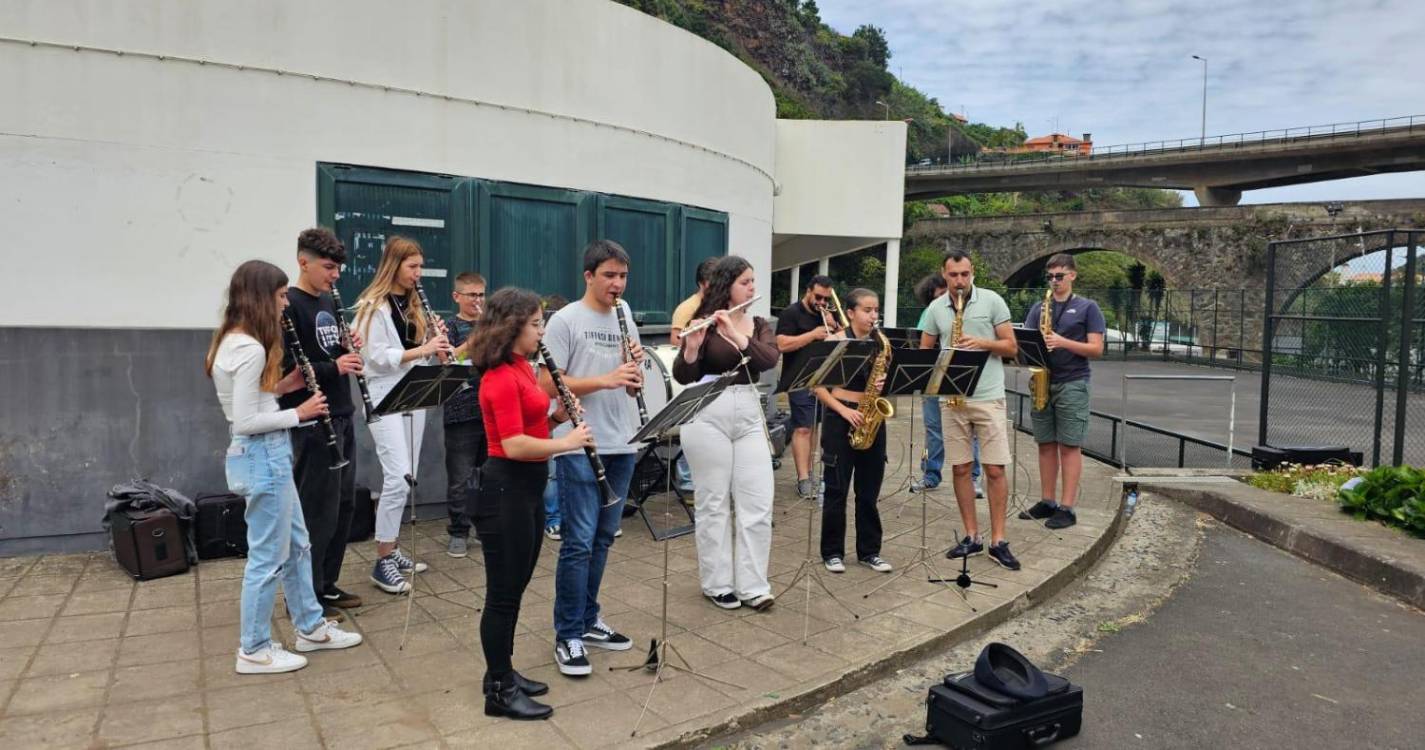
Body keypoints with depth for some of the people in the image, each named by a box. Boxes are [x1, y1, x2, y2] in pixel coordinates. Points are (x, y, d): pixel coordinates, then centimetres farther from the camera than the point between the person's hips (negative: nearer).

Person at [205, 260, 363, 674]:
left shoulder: (231, 342, 11)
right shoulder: (251, 349, -20)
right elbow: (244, 422, -22)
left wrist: (283, 386, 8)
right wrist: (298, 413, -13)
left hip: (263, 455, 11)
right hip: (263, 457, -11)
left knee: (297, 545, 19)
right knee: (268, 557, 2)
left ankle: (311, 628, 31)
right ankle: (254, 651, 16)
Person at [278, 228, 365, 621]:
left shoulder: (328, 302, 13)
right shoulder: (289, 306, -13)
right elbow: (282, 369, -18)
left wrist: (349, 350, 1)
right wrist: (333, 367, -23)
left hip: (341, 416, 9)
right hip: (313, 422, -9)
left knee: (343, 505, 14)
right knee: (317, 511, -2)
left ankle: (326, 585, 26)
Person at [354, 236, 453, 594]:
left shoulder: (414, 304, 14)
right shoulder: (373, 306, -9)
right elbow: (377, 356, -17)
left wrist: (436, 346, -2)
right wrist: (421, 350, -23)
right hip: (385, 397, -8)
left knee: (406, 477, 10)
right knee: (398, 477, -14)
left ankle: (392, 549, 21)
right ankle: (382, 563, -6)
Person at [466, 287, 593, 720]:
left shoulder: (521, 368, 10)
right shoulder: (500, 379, -19)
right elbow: (514, 445, -26)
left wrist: (557, 417, 0)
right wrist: (567, 443, -18)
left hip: (528, 488, 10)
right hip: (505, 491, -10)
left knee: (515, 588, 18)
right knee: (503, 593, 2)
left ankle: (502, 672, 32)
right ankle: (499, 691, 15)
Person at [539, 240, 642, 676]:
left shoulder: (624, 316, 12)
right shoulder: (565, 320, -7)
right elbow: (546, 385, -12)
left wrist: (635, 370, -8)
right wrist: (605, 380, -21)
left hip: (621, 445, 6)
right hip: (580, 447, -6)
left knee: (602, 539, 14)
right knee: (578, 542, -4)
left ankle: (588, 621, 27)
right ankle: (568, 637, 7)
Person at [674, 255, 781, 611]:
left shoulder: (759, 325, 9)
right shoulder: (703, 323, -4)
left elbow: (770, 359, -11)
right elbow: (682, 376, -11)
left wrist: (737, 335, -24)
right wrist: (692, 347, -29)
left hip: (749, 415, 5)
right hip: (708, 416, -4)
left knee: (758, 503, 2)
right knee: (713, 503, 4)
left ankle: (752, 585, 12)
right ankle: (717, 584, 16)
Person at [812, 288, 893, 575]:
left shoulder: (881, 343, 7)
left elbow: (886, 378, 13)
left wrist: (884, 383, -10)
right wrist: (843, 410, -17)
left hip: (872, 418, 4)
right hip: (840, 418, -4)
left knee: (869, 490, 9)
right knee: (837, 488, 2)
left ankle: (869, 551, 20)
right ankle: (832, 551, 12)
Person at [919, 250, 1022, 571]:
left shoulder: (993, 301, 0)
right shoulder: (936, 308, 8)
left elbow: (1011, 347, 1)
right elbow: (924, 351, 13)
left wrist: (981, 343, -16)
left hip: (989, 397, -3)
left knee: (995, 469, -3)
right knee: (960, 469, 6)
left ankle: (998, 541, 5)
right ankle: (972, 536, 17)